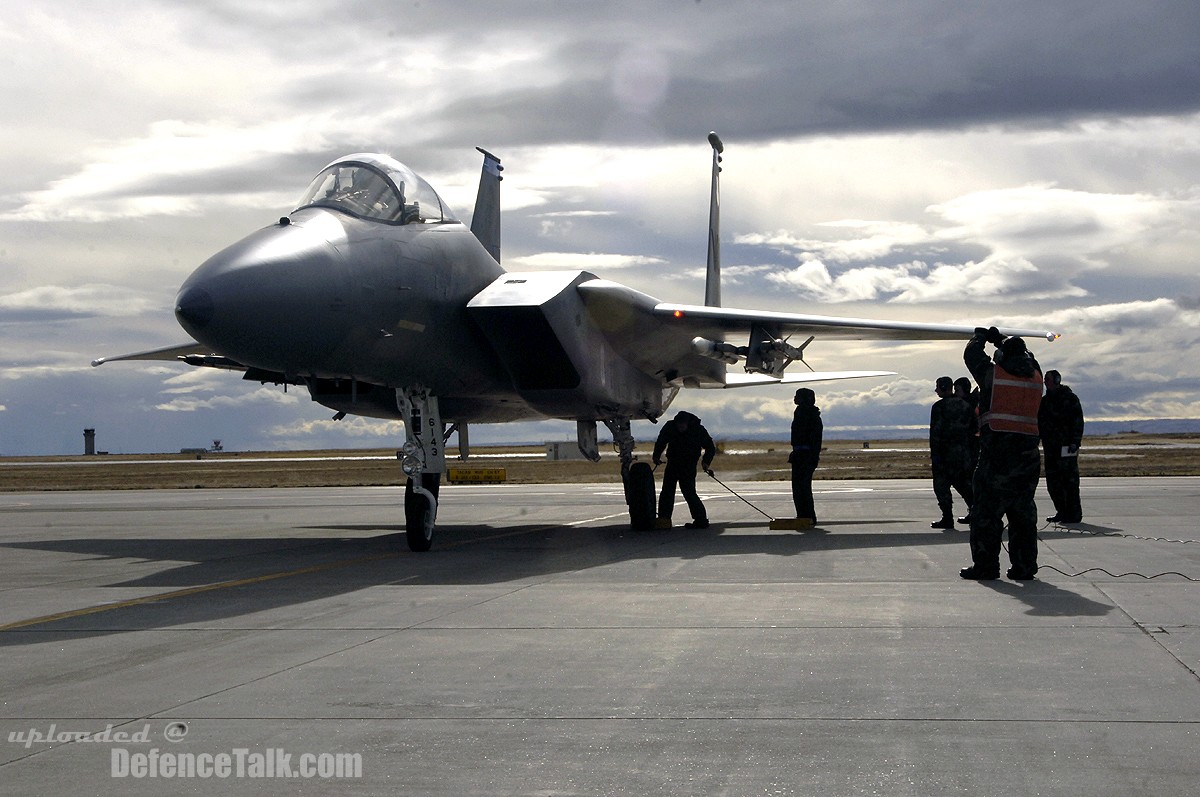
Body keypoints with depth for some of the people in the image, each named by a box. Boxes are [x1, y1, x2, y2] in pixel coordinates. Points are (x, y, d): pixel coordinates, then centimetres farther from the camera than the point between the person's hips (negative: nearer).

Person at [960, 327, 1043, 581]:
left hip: (997, 451, -5)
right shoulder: (1035, 376, 9)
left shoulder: (993, 373, -5)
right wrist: (1000, 339, 41)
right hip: (1028, 452, 5)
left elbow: (972, 355, 11)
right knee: (1023, 512, 11)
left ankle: (985, 566, 1)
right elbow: (1026, 357, 31)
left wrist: (979, 337, 31)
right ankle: (1024, 566, 12)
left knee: (986, 511, 0)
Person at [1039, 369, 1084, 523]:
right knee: (1053, 482, 8)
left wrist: (1075, 442, -17)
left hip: (1066, 446, -7)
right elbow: (1039, 423, 21)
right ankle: (1062, 511, 16)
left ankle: (1074, 513, -4)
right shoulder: (1045, 401, 16)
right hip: (1050, 447, 7)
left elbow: (1078, 422, -9)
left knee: (1070, 480, -7)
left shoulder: (1070, 398, -4)